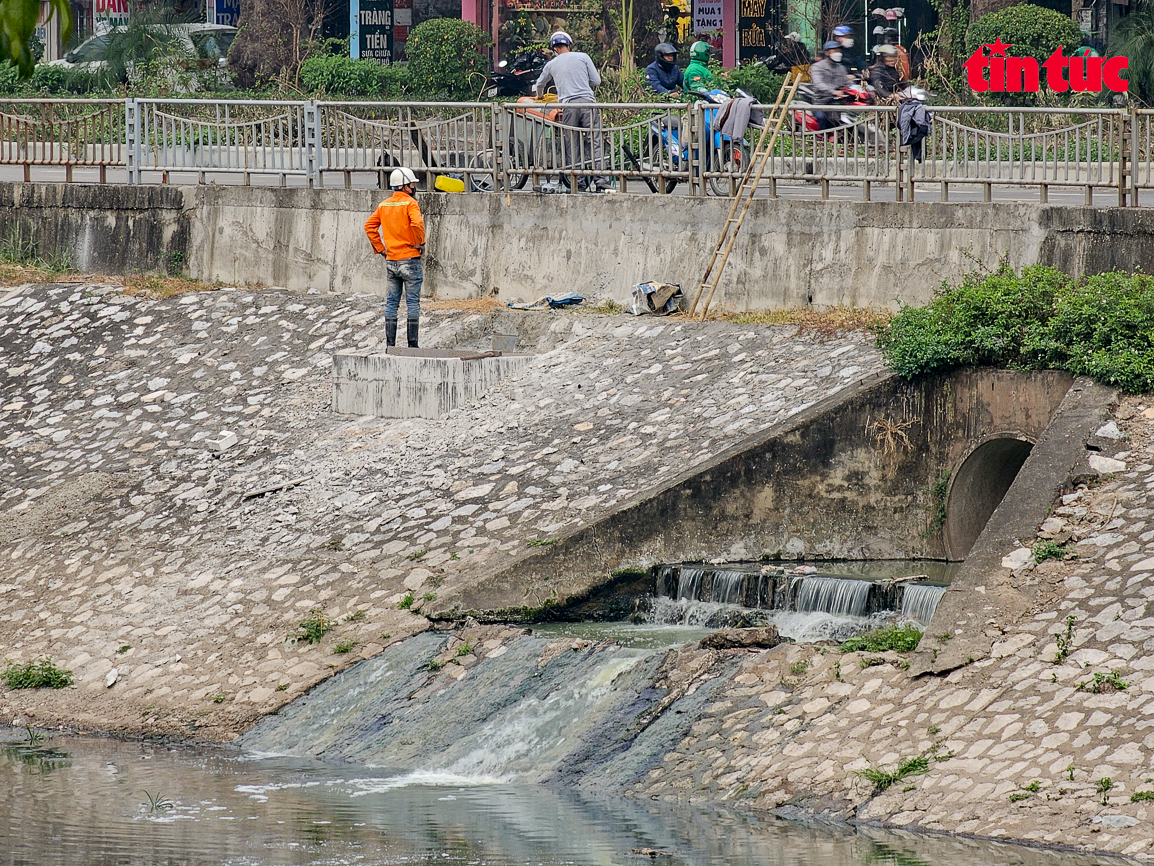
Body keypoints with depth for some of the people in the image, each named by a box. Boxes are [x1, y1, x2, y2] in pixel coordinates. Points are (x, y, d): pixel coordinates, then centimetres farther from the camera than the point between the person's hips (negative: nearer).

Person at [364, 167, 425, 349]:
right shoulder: (410, 203, -10)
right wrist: (420, 243, -11)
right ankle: (412, 343, -2)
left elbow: (370, 226, 9)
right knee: (412, 302, -1)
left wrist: (380, 248, 11)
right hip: (410, 259, -6)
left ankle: (390, 343, 10)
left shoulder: (384, 205, 9)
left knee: (392, 302, 11)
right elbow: (417, 223, -26)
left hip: (391, 260, 6)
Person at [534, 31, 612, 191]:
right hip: (587, 101, -1)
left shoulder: (551, 64, 17)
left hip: (567, 105, 1)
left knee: (571, 147, 4)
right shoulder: (582, 57, 10)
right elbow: (596, 81, 9)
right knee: (595, 143, -4)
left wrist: (539, 97, 57)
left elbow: (540, 85, 34)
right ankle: (602, 181, -12)